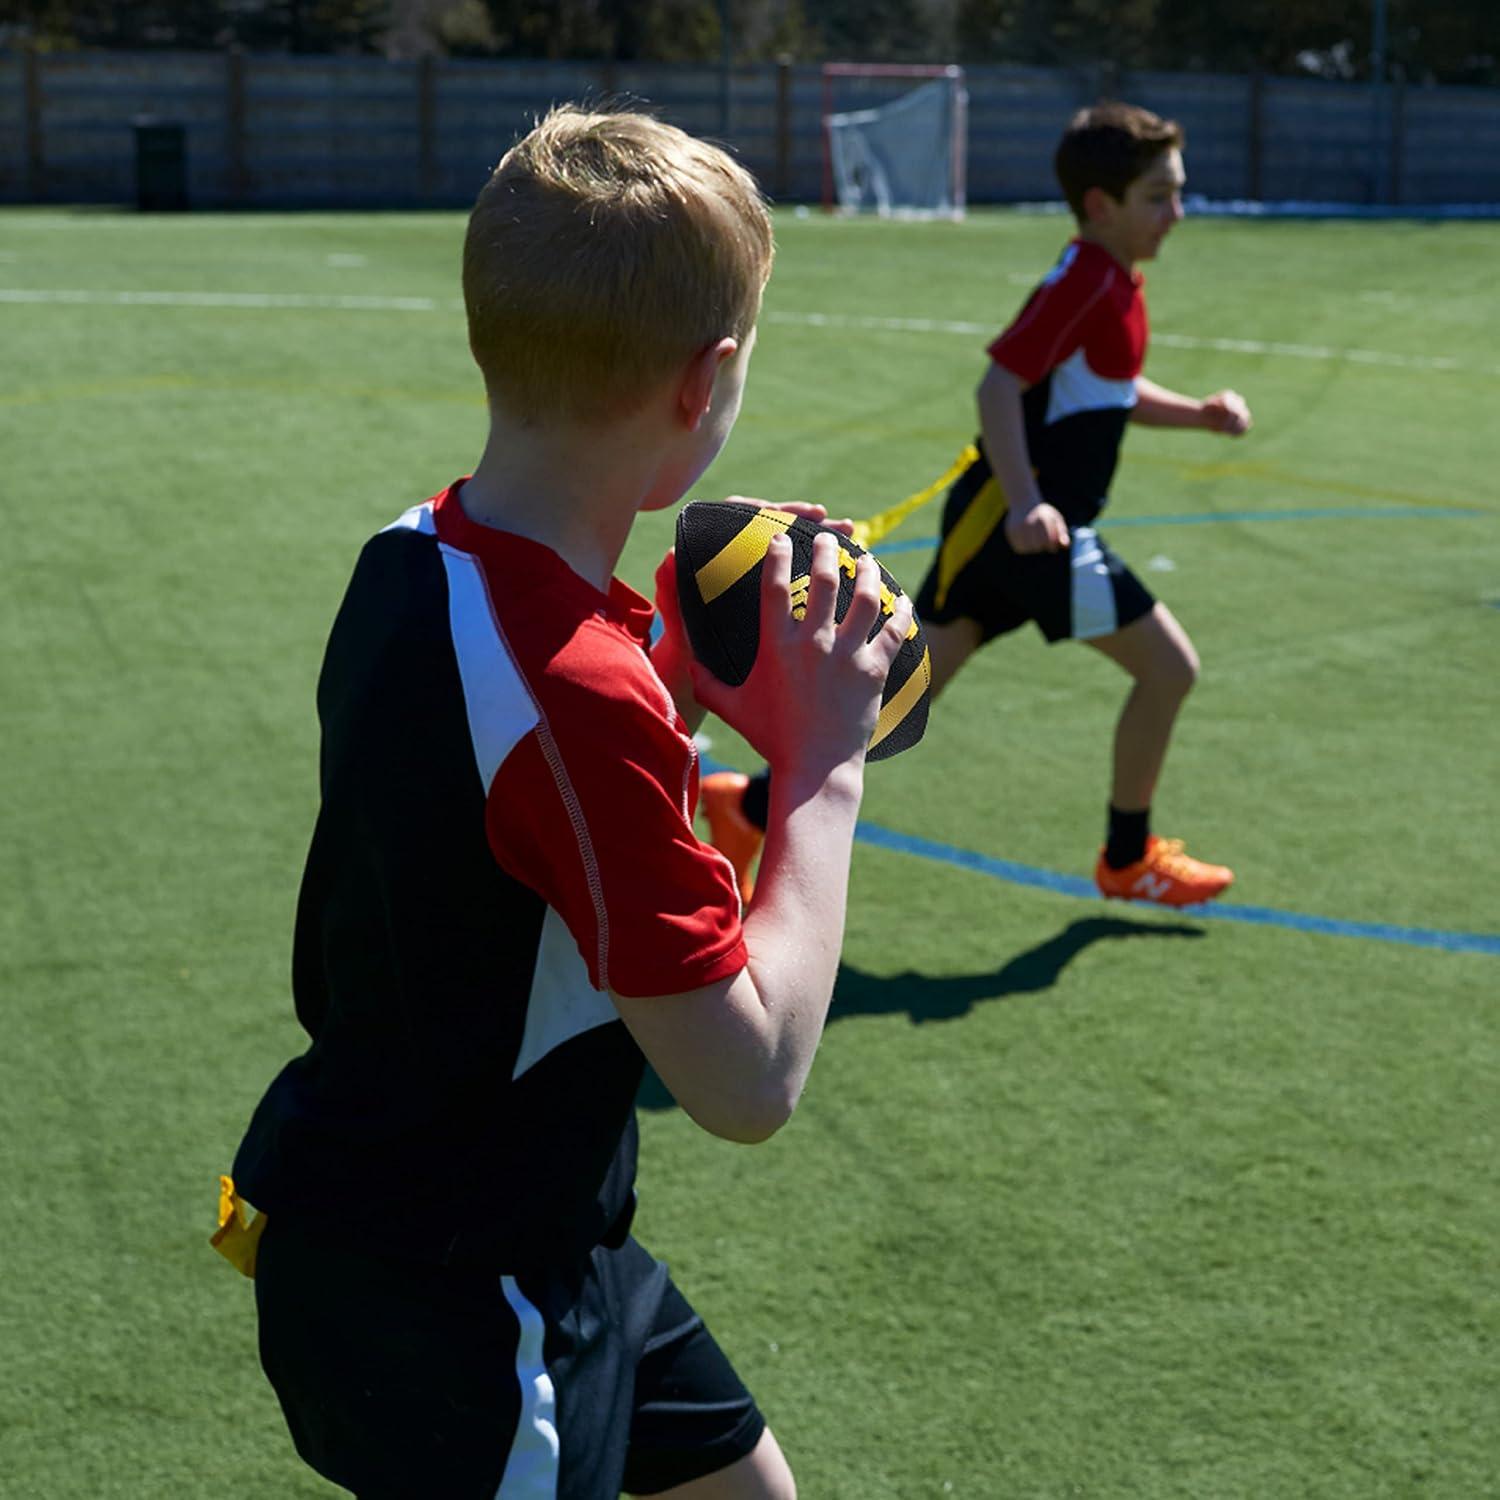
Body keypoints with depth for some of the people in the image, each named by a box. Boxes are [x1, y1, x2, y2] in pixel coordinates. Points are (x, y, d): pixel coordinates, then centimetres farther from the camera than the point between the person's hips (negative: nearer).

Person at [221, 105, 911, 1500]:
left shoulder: (414, 558, -4)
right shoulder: (578, 695, -32)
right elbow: (750, 1083, -25)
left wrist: (678, 685, 1)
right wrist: (821, 759, -19)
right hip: (445, 1308, -9)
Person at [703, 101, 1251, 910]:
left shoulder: (1116, 282, 14)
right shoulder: (1084, 278, -15)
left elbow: (1116, 391, 28)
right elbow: (999, 384, -22)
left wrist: (1197, 412, 12)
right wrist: (1025, 504, -31)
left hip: (1004, 517, 10)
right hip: (1029, 522, -10)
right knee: (1169, 667, -1)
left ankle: (755, 804, 11)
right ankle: (1128, 858, 13)